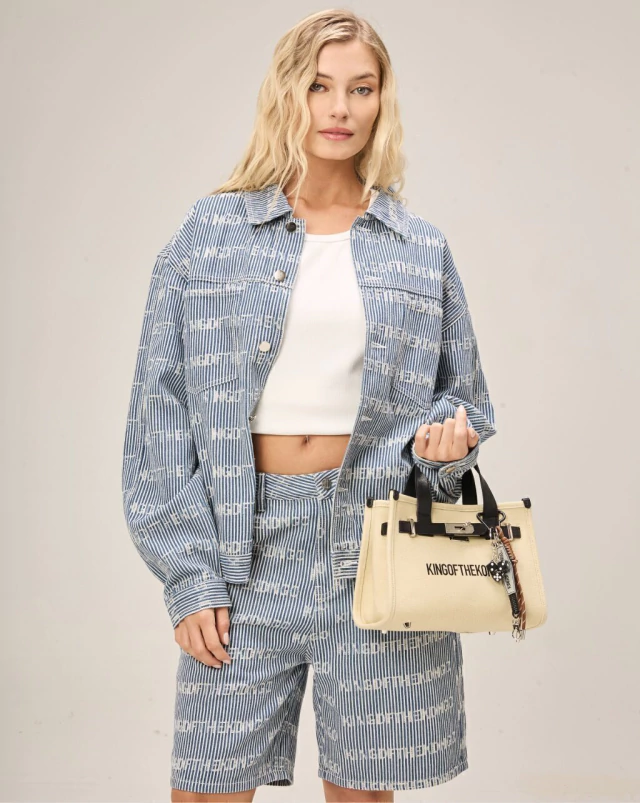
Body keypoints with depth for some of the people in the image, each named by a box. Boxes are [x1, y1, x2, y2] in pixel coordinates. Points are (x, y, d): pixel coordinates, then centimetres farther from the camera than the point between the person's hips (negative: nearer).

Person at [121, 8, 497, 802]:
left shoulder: (422, 249, 7)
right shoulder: (210, 232, 3)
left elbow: (463, 397, 17)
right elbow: (162, 414, 1)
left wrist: (446, 437, -7)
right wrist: (188, 574, -5)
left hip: (379, 548, 1)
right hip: (246, 542, -1)